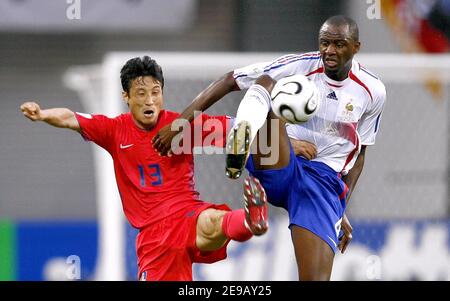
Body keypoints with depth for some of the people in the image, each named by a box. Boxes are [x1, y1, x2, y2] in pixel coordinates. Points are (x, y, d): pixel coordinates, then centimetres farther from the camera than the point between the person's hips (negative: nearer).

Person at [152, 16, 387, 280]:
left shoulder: (373, 92, 4)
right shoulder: (299, 66, -4)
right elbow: (229, 81, -3)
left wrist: (342, 212, 12)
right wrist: (180, 123, -11)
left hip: (324, 181, 1)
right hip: (277, 169, -1)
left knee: (316, 278, -20)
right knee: (267, 83, -27)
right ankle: (242, 138, -62)